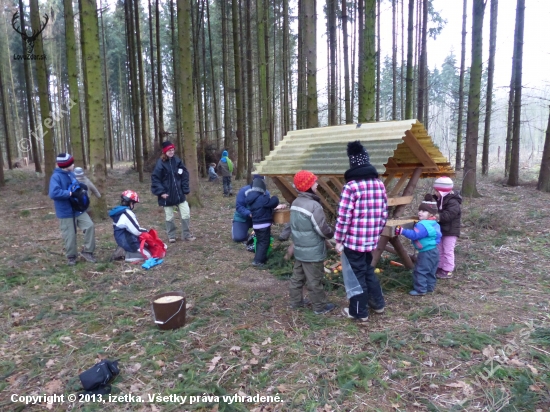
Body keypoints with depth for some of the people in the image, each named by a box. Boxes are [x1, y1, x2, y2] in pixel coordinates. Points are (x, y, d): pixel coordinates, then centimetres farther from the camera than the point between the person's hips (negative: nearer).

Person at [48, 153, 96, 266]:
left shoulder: (70, 174, 7)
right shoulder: (56, 177, -18)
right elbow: (53, 193, -31)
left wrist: (80, 186, 1)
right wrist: (70, 193, -28)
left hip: (78, 209, 7)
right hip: (65, 212, -6)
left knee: (90, 226, -3)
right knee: (70, 235, 3)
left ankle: (87, 251, 11)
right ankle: (71, 257, 23)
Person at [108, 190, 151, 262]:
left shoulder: (119, 212, 9)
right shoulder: (127, 213, -21)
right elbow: (137, 231, -21)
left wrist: (143, 230, 9)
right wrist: (146, 231, -2)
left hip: (122, 241, 10)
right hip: (129, 243, -10)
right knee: (148, 255, -9)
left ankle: (124, 251, 6)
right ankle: (125, 255, -11)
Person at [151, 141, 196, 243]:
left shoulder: (178, 161, 1)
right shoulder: (160, 163, -9)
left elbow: (185, 176, 6)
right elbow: (155, 179, -8)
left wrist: (185, 190, -1)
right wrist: (161, 192, -15)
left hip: (179, 194, 3)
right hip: (167, 195, -3)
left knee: (186, 214, 2)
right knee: (169, 217, 10)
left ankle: (186, 235, 18)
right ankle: (171, 236, 27)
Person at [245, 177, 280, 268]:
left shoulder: (250, 199, 6)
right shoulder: (262, 198, -21)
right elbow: (274, 202, -18)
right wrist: (274, 198, 4)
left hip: (256, 224, 8)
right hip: (264, 224, -8)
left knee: (259, 242, 19)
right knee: (264, 242, 0)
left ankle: (262, 258, 30)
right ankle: (258, 261, -2)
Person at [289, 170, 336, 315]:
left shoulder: (295, 203, 5)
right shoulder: (314, 205, -24)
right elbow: (323, 229, -20)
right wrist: (333, 233, 0)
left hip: (299, 249, 8)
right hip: (312, 252, -8)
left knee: (298, 277, 18)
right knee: (314, 280, 4)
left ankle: (295, 301, 31)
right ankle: (320, 306, 18)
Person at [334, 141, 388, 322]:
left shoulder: (351, 186, -17)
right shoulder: (379, 183, 5)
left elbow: (343, 217, -17)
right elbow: (384, 212, 10)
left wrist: (339, 240, -8)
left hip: (354, 239, -7)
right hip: (371, 238, 7)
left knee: (357, 274, 7)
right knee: (368, 270, 25)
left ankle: (359, 312, 20)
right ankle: (378, 303, 36)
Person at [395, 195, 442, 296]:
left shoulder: (423, 225, -24)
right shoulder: (434, 224, 11)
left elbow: (414, 235, -32)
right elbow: (437, 237, 21)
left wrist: (402, 231, -32)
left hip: (426, 253, -11)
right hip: (433, 251, 11)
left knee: (420, 270, -3)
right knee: (430, 271, 19)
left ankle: (420, 289, 1)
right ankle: (430, 287, 29)